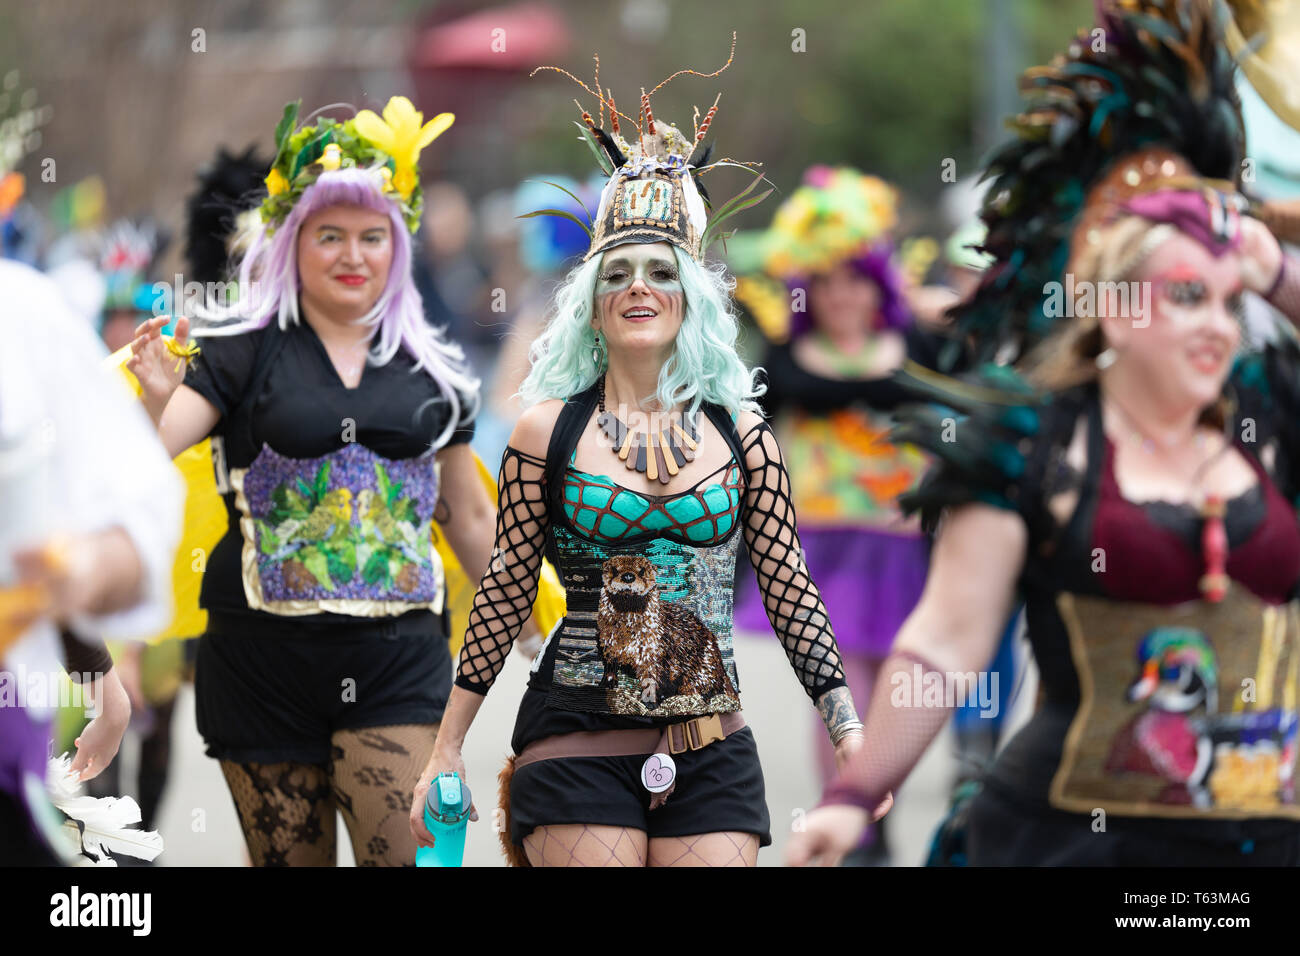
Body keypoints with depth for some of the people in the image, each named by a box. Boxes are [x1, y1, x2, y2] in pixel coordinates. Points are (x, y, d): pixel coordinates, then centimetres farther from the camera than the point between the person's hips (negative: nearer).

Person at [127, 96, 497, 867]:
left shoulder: (435, 370, 11)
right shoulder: (243, 355, 2)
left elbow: (471, 519, 19)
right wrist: (155, 402, -29)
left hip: (397, 659, 1)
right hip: (265, 657, -1)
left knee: (409, 854, -12)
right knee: (291, 859, 4)